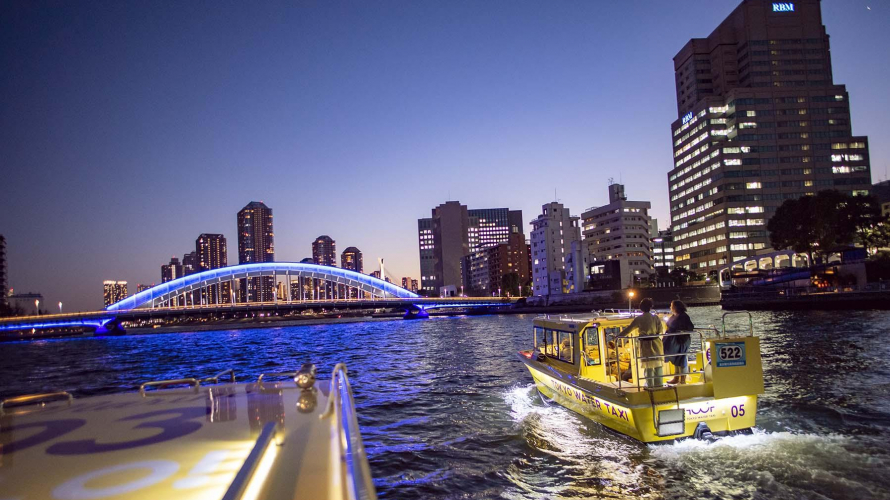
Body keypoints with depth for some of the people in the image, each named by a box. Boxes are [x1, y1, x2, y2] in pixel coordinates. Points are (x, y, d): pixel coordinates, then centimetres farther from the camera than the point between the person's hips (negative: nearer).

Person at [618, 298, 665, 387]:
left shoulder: (638, 319, -8)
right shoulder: (655, 318, -4)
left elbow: (628, 329, -7)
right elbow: (661, 330, 0)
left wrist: (618, 336, -2)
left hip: (645, 344, -1)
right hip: (655, 343, 1)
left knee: (648, 365, 8)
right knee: (657, 364, 9)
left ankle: (650, 384, 10)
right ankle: (658, 383, 11)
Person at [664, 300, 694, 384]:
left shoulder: (684, 316, -15)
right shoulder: (673, 316, 9)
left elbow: (691, 327, -18)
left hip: (681, 341, -9)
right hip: (674, 341, 9)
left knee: (681, 359, -1)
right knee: (675, 359, 16)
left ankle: (683, 380, 8)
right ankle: (676, 378, 26)